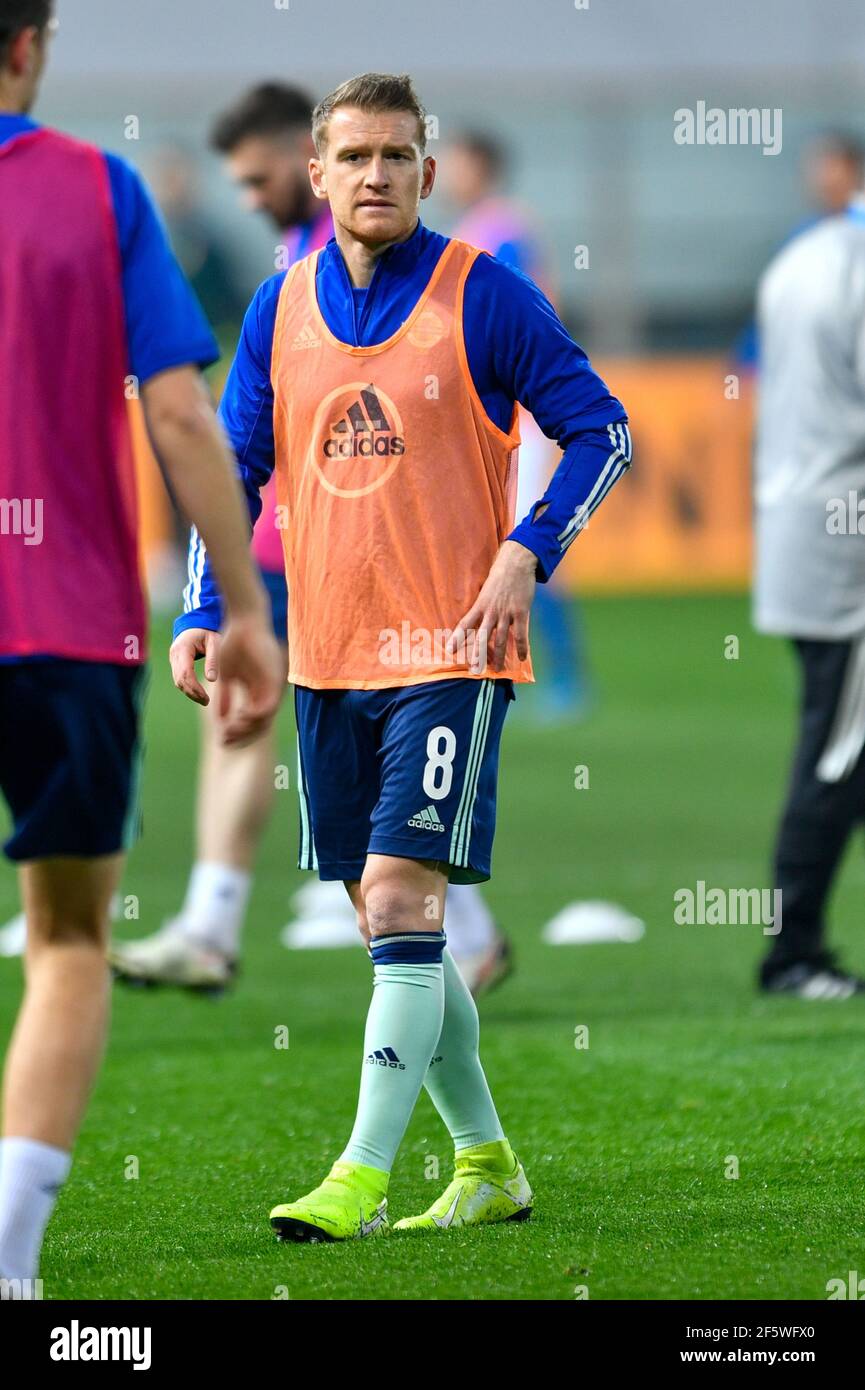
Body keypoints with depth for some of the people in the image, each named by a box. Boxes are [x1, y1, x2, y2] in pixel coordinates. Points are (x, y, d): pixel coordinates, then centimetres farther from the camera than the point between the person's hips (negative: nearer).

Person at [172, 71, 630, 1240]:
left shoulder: (482, 295, -7)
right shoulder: (282, 307, 7)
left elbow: (603, 431, -3)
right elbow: (233, 469, 15)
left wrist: (527, 553, -15)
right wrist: (205, 613, 3)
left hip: (450, 653, -6)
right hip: (328, 657, 6)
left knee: (401, 901, -14)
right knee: (386, 923, 9)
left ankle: (364, 1178, -15)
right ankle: (487, 1163, 22)